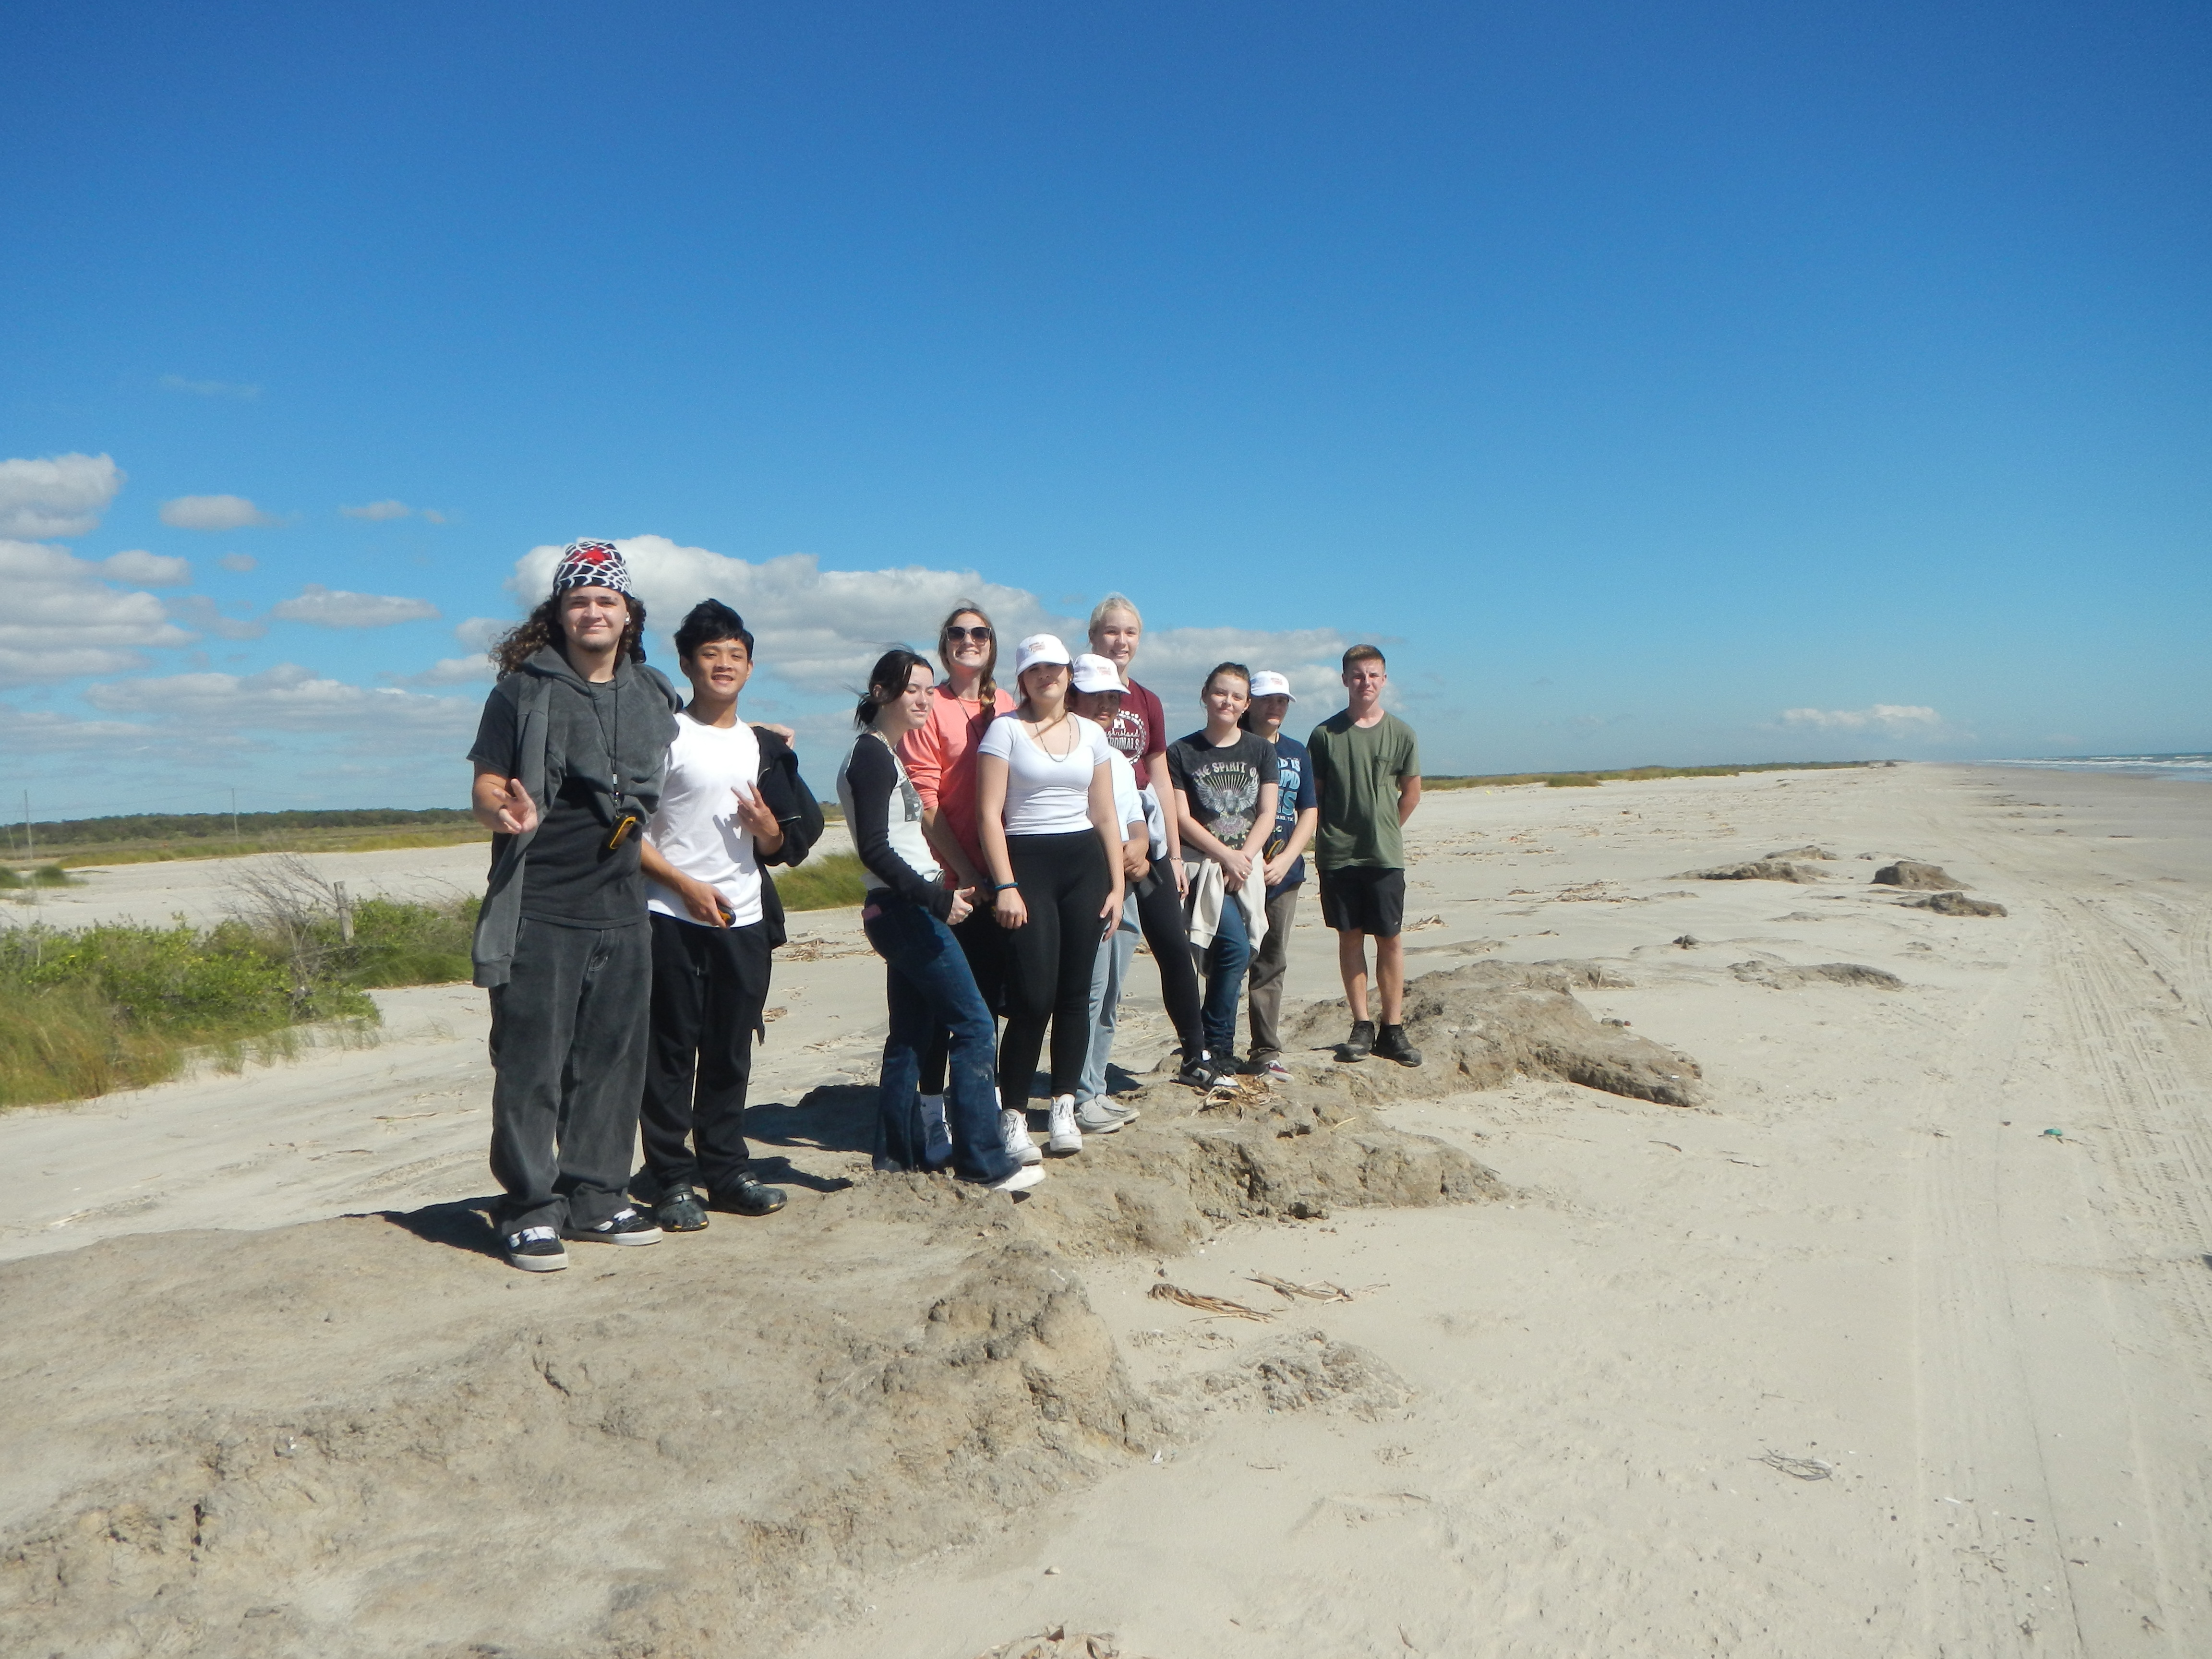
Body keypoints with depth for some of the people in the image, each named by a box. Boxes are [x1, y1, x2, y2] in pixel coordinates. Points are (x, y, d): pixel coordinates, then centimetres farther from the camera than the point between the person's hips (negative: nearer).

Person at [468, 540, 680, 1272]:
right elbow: (484, 788, -3)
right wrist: (506, 811, -24)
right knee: (531, 1063, -1)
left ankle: (596, 1195, 21)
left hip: (621, 910, 4)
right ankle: (531, 1208, 9)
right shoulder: (524, 689, 1)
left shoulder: (654, 697, 13)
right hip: (537, 910, -4)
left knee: (612, 1060, 9)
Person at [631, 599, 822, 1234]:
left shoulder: (765, 746, 16)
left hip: (745, 919, 5)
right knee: (672, 1051, -1)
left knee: (731, 1052, 9)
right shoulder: (663, 735, -1)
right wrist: (686, 885, -13)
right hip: (673, 917, -5)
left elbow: (788, 845, 19)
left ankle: (726, 1170, 18)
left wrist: (769, 830, -4)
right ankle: (671, 1181, 6)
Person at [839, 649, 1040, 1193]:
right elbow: (874, 849, -19)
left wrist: (941, 893, 17)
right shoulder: (873, 755, -12)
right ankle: (984, 1162, -7)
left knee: (911, 1032, 12)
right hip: (904, 909, -10)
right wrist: (937, 898, -21)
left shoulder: (883, 755, 18)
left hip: (906, 911, 10)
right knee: (974, 1024, -9)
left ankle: (900, 1155, 19)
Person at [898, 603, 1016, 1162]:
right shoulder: (930, 709, -5)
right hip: (948, 878, -5)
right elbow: (924, 802, -10)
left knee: (989, 990, 12)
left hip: (998, 877, 5)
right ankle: (933, 1110, 11)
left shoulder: (1007, 709, 11)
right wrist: (964, 870, -13)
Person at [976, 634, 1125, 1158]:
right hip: (1027, 863, -4)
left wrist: (1117, 884, 8)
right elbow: (989, 813, -7)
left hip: (1084, 864, 4)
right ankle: (1013, 1113, 3)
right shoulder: (1005, 730, 0)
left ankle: (1063, 1108, 15)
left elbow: (1106, 816, 14)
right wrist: (1005, 885, -15)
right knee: (1033, 998, -10)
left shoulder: (1091, 733, 13)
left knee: (1076, 994, 4)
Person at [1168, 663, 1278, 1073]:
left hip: (1247, 867, 3)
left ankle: (1214, 1053, 13)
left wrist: (1243, 859, -10)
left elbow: (1267, 814, 4)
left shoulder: (1260, 751, 9)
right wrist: (1226, 856, -12)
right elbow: (1181, 818, -5)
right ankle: (1216, 1048, -4)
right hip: (1202, 866, -3)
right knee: (1236, 947, -18)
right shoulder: (1181, 752, 1)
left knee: (1227, 954, 2)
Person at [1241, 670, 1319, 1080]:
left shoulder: (1297, 753, 15)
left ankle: (1266, 1053, 15)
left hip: (1283, 874, 5)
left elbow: (1309, 813, 12)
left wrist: (1285, 860, -3)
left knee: (1272, 964, 8)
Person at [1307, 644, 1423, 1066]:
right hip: (1337, 855, 0)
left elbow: (1411, 793, 12)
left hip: (1386, 856, 0)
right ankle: (1362, 1027, 13)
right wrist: (1328, 835, 7)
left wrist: (1384, 830, 12)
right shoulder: (1326, 734, 1)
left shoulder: (1400, 733, 2)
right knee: (1350, 937, 5)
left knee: (1390, 939, 1)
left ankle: (1392, 1030, 8)